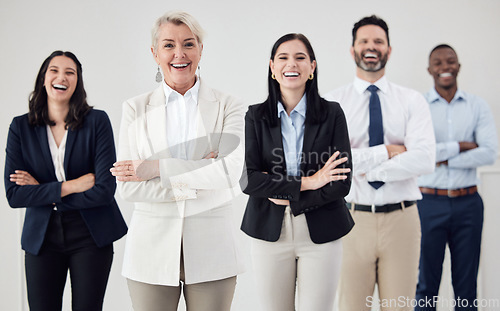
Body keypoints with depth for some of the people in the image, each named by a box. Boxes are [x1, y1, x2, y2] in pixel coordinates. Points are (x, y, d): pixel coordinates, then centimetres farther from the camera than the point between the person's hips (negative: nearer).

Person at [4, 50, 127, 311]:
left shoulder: (97, 121, -6)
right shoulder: (21, 127, 0)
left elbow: (104, 190, -13)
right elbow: (13, 195, -7)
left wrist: (42, 192, -10)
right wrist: (71, 186, -15)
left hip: (90, 238, -1)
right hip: (42, 238, 2)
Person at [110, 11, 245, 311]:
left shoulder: (229, 107, 1)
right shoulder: (136, 109, 4)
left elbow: (230, 172, -13)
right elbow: (128, 186, -5)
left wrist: (155, 168, -13)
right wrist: (198, 181, -14)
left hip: (211, 249, 0)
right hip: (153, 248, 1)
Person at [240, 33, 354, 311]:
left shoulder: (332, 114, 0)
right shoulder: (256, 116, 2)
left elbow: (342, 183, -5)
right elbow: (248, 179, -9)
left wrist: (287, 198, -11)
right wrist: (306, 183, -15)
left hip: (320, 234, -1)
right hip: (270, 233, 1)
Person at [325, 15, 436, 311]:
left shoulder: (412, 101, 4)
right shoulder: (332, 103, 3)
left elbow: (425, 159, -12)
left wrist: (366, 168, -12)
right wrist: (387, 152, -13)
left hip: (401, 219, 1)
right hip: (352, 219, 0)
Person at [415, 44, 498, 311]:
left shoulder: (477, 106, 6)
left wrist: (444, 158, -12)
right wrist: (462, 146, -9)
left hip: (468, 202, 2)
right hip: (429, 202, -2)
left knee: (466, 284, 9)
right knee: (426, 284, 7)